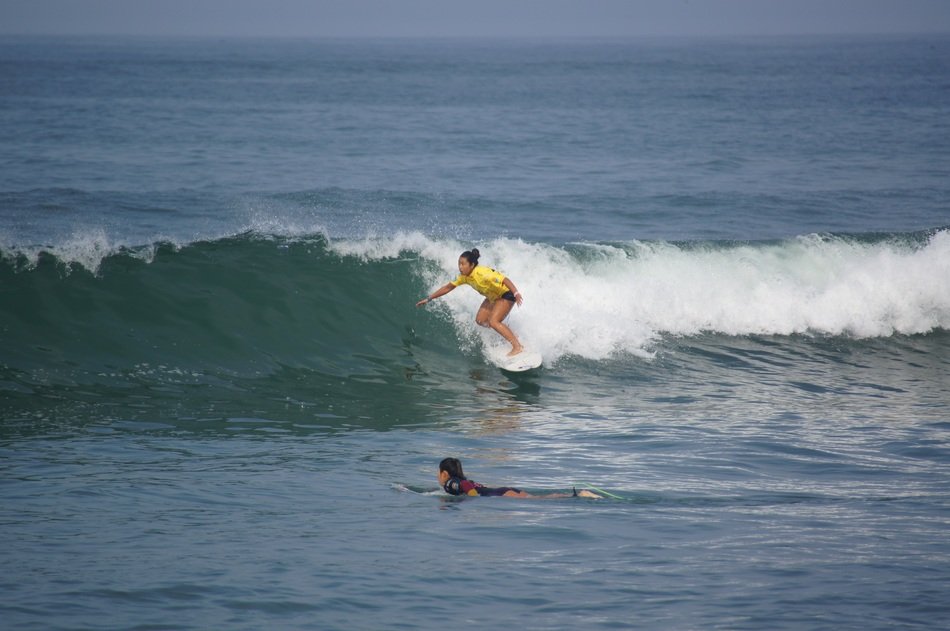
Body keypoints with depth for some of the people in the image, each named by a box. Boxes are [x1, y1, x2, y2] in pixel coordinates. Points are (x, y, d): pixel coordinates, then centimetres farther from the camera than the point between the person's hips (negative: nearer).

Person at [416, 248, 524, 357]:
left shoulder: (482, 273, -32)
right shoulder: (464, 277, -7)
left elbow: (505, 279, -38)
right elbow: (448, 287, 4)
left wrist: (516, 293, -52)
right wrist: (429, 299, 5)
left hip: (506, 294, -9)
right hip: (493, 297, 9)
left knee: (493, 321, -20)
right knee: (480, 320, 3)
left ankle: (517, 346, -20)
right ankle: (510, 335, 14)